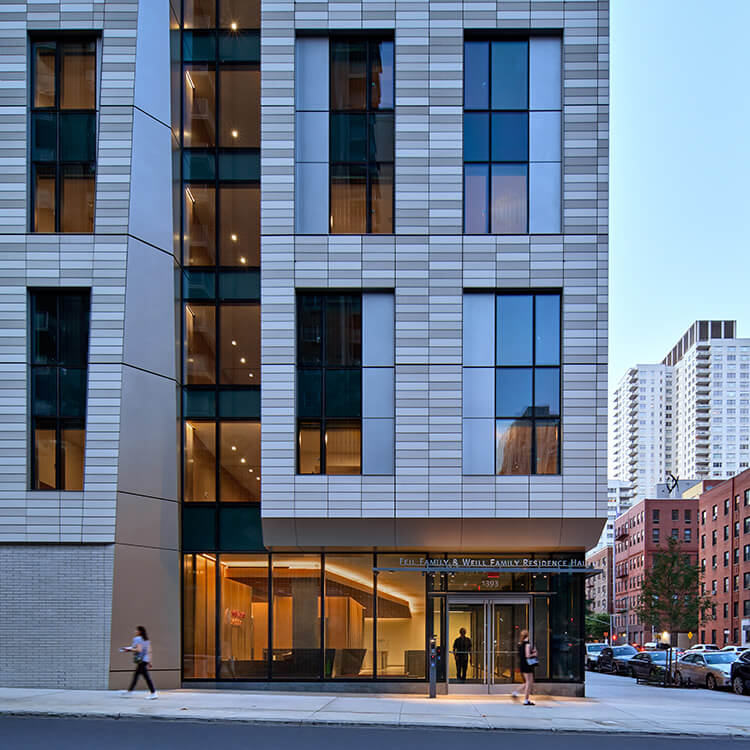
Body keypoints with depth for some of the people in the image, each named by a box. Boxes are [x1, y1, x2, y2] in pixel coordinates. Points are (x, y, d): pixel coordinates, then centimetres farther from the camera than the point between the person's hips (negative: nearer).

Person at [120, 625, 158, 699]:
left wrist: (129, 649, -8)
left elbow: (139, 650, -21)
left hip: (141, 660, -9)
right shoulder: (146, 640, 14)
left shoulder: (138, 639, -12)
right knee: (136, 675, 19)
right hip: (146, 659, 9)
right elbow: (149, 651, 14)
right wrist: (149, 662, 17)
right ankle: (129, 691, 29)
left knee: (146, 676, -9)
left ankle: (154, 693, -12)